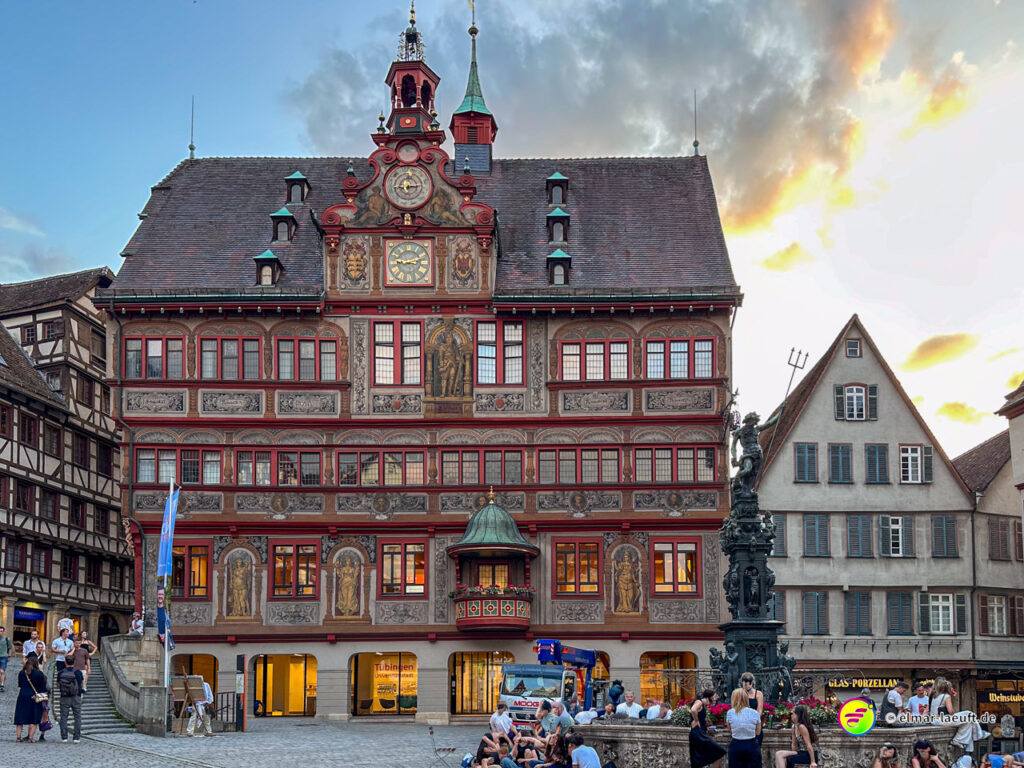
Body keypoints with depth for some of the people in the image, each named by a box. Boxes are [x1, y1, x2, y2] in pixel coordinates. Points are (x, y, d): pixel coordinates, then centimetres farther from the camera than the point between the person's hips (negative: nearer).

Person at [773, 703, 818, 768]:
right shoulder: (794, 727, 11)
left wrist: (813, 762, -21)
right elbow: (794, 745, 13)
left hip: (809, 755, -8)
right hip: (801, 753, 8)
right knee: (779, 754, -5)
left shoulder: (802, 727, -17)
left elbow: (809, 746, -19)